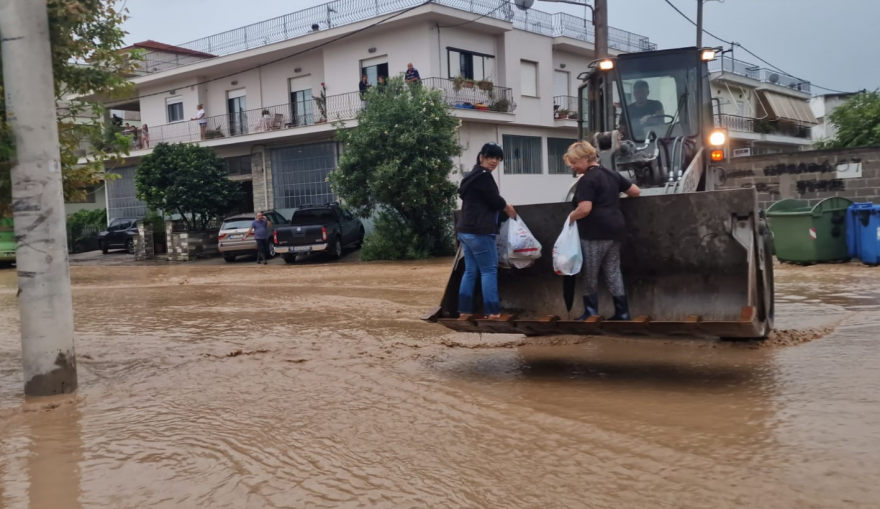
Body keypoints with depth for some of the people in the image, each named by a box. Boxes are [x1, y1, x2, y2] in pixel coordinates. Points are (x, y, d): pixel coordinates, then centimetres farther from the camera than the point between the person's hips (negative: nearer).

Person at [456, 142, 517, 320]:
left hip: (466, 230, 10)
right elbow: (495, 200, -10)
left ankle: (464, 311, 11)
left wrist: (503, 207, 27)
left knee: (470, 271, 11)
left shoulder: (472, 175, 20)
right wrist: (509, 209, 9)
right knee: (489, 270, -4)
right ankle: (492, 312, -3)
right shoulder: (483, 176, -11)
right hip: (479, 231, -10)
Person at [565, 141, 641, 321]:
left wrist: (570, 217, -4)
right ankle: (622, 312, 10)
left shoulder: (586, 180, -12)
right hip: (615, 230, 8)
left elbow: (585, 209, -22)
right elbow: (636, 191, 18)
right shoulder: (612, 175, 14)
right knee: (613, 272, 10)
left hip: (595, 233, -8)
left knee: (590, 275, 2)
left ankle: (591, 313, 8)